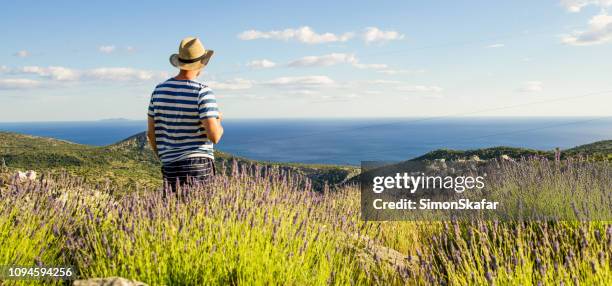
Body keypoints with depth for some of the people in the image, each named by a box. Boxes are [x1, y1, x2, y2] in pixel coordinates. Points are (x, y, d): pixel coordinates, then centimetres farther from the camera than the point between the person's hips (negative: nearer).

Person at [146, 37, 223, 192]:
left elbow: (151, 133, 12)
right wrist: (219, 123, 6)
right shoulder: (203, 92, -10)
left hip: (170, 167, 5)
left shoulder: (159, 90, 7)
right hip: (199, 166, -5)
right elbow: (214, 136, -16)